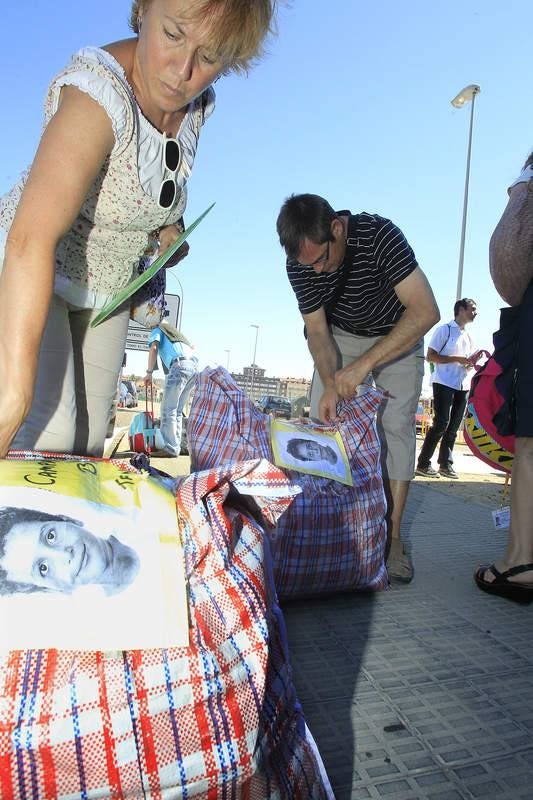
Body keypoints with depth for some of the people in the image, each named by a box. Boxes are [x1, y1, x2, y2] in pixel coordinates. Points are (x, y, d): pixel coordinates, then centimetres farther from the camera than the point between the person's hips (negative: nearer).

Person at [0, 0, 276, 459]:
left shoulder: (198, 104, -6)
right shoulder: (100, 90, -31)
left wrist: (167, 224, -6)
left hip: (107, 288, 6)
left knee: (88, 441, 3)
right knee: (49, 434, -18)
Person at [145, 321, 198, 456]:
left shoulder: (158, 330, 19)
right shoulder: (177, 333, 38)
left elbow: (154, 348, 1)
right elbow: (192, 347, 33)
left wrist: (149, 372, -2)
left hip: (180, 365, -7)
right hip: (194, 366, 7)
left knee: (168, 409, -7)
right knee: (177, 410, 11)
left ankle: (170, 448, -14)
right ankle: (175, 446, 7)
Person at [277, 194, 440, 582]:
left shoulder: (379, 234, -33)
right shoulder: (299, 264, -20)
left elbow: (426, 311, -37)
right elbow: (317, 331, -12)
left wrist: (365, 364, -41)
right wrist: (329, 384, -30)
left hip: (399, 336, -3)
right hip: (342, 337, 4)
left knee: (396, 424, -14)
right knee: (322, 419, -7)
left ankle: (392, 535, -8)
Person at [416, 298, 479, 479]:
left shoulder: (469, 337, 19)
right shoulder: (444, 330, -2)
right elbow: (430, 357, -8)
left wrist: (472, 363, 2)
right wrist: (457, 359, -15)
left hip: (462, 386, 7)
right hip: (444, 383, -7)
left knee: (453, 427, 7)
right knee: (441, 423, -12)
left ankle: (446, 464, 14)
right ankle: (423, 464, -4)